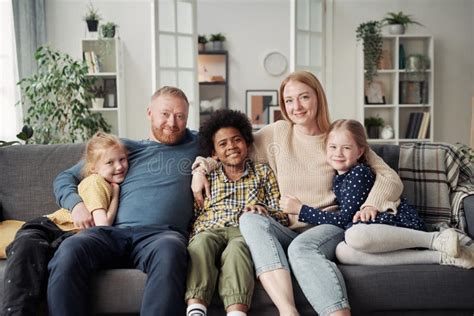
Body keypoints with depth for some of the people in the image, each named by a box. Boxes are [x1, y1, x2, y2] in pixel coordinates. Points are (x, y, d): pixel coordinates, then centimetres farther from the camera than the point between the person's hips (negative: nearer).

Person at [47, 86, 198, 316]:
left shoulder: (196, 144, 26)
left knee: (169, 250, -41)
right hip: (113, 231, 2)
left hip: (161, 234, -1)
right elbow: (64, 178, 29)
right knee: (69, 250, -33)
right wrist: (76, 203, 5)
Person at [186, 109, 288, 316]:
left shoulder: (263, 172, 23)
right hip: (209, 230, 1)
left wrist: (264, 211, -6)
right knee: (201, 244, -35)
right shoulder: (206, 176, 26)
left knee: (237, 248, -37)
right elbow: (193, 215, 17)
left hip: (245, 230, -1)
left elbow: (282, 216, 13)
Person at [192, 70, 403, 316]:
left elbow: (390, 178, 2)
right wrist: (202, 165, 3)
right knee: (250, 219, -29)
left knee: (302, 247, -36)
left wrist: (370, 204, -17)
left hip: (329, 228, -3)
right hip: (288, 230, 3)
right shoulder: (278, 133, 11)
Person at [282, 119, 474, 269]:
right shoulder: (338, 177, 15)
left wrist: (300, 209, -11)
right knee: (341, 252, -25)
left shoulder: (359, 173, -10)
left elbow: (343, 219, -15)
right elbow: (344, 220, 20)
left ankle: (435, 239, -21)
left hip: (403, 223, -8)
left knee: (354, 234, -38)